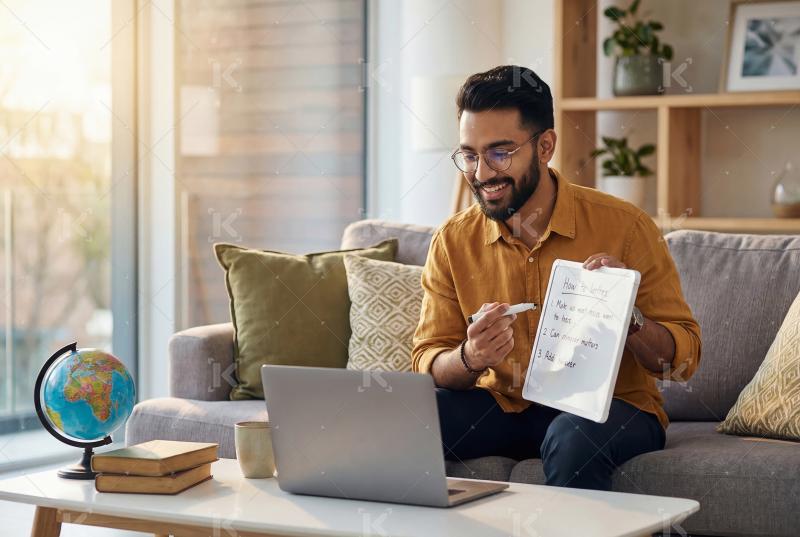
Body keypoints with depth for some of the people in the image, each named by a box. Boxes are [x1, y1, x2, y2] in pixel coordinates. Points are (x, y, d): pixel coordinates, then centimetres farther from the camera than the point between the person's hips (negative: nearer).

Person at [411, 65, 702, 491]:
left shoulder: (624, 227, -10)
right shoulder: (452, 242, -1)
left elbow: (683, 359, -9)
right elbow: (427, 362, -3)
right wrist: (469, 358, -26)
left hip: (609, 407, -2)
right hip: (500, 406, 3)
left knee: (572, 437, -36)